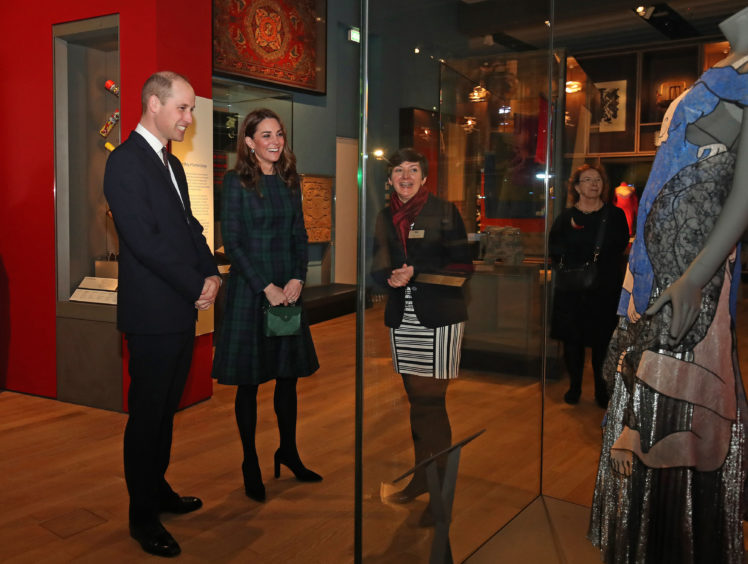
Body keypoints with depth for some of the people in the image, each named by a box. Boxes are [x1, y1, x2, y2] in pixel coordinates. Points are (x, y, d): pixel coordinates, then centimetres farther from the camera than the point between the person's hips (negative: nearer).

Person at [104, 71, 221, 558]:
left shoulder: (172, 164, 16)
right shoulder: (126, 161, -13)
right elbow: (144, 240, -20)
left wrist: (211, 273, -1)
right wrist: (197, 287, -15)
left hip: (183, 309, 8)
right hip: (153, 313, -8)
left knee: (166, 408, 18)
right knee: (147, 413, 3)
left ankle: (158, 489, 34)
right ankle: (143, 517, 17)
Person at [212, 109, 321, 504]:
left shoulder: (289, 180, 10)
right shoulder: (236, 181, -6)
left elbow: (299, 235, 10)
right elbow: (231, 241, -10)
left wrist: (297, 279, -4)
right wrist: (266, 287, -14)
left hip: (288, 290, 5)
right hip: (249, 289, -5)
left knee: (288, 375, 11)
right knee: (249, 381, 4)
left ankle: (288, 452, 28)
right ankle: (250, 464, 17)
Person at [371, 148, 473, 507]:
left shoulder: (444, 212, -1)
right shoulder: (385, 217, 12)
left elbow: (462, 267, -5)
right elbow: (378, 266, 11)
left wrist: (416, 273, -15)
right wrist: (391, 278, -12)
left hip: (439, 316, -4)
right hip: (401, 317, 4)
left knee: (430, 401, -4)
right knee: (416, 398, 9)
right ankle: (423, 476, 21)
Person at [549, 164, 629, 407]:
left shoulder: (615, 214, 4)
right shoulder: (565, 217, 7)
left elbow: (621, 246, -6)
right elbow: (553, 249, 7)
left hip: (605, 289, -1)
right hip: (571, 289, 1)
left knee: (602, 341, 3)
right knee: (572, 339, 6)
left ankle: (601, 389, 18)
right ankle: (574, 386, 21)